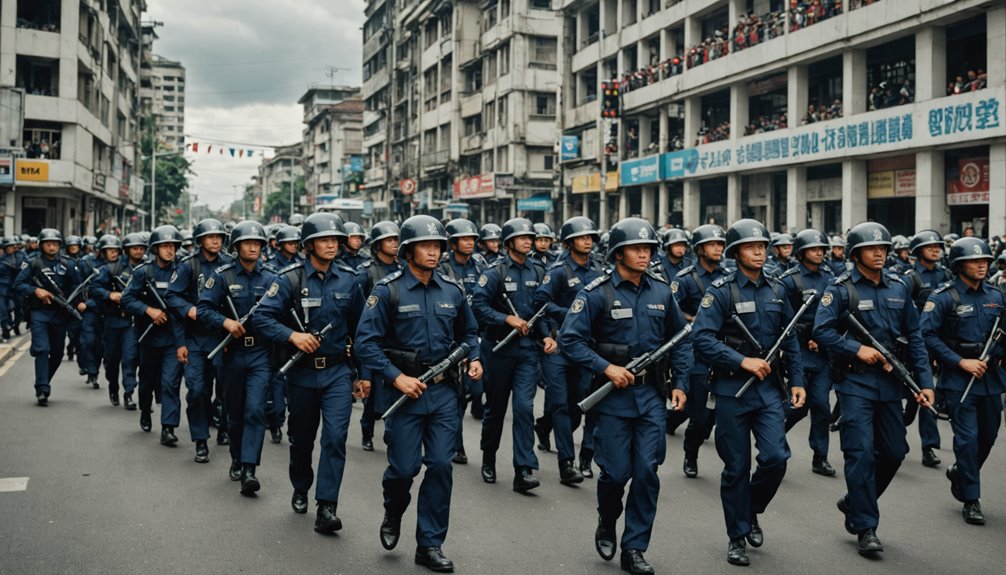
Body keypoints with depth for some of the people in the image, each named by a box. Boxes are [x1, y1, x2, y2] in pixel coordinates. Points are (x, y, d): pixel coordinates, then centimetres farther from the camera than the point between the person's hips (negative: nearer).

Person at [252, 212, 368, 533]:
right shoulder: (290, 279, -7)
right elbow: (261, 317, -10)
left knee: (335, 436, -12)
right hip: (302, 371, 0)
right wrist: (293, 335, -25)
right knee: (302, 437, 15)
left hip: (338, 371, 1)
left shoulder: (349, 280, 0)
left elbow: (360, 329, 8)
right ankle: (300, 490, 40)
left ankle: (327, 507, -7)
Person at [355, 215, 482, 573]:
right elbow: (366, 341, -11)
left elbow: (468, 332, 19)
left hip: (445, 391, 3)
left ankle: (430, 545, 15)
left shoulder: (452, 290, 5)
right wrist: (397, 377, -18)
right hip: (406, 390, -3)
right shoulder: (388, 290, -8)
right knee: (404, 468, 2)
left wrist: (474, 358, 0)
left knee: (440, 466, 1)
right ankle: (393, 515, 37)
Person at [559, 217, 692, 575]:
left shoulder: (661, 291, 5)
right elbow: (569, 339, -12)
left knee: (647, 472, 2)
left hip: (652, 394, 4)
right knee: (616, 472, 1)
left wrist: (681, 384, 5)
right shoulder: (597, 293, -8)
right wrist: (606, 368, -18)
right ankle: (606, 524, 33)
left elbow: (680, 339, 13)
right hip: (613, 396, -3)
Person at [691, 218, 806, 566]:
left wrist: (797, 381, 8)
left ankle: (751, 510, 23)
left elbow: (790, 340, 13)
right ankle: (737, 537, 21)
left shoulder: (776, 290, 8)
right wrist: (743, 360, -21)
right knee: (737, 467, 4)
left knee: (776, 456, -7)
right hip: (732, 389, -4)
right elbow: (701, 339, -17)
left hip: (769, 386, 4)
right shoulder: (720, 291, -8)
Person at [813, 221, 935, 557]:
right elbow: (821, 330, -11)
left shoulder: (898, 288, 8)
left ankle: (854, 502, 31)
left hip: (889, 381, 6)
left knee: (894, 452, 10)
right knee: (861, 453, -8)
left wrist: (925, 381, 4)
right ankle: (866, 529, 2)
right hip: (855, 382, -5)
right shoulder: (841, 289, -6)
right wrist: (857, 349, -19)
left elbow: (913, 337, 9)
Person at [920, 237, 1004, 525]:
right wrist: (961, 361, -17)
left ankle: (959, 473, 40)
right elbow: (927, 335, -14)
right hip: (958, 379, -6)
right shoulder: (944, 297, -9)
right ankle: (971, 499, 5)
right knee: (968, 437, -5)